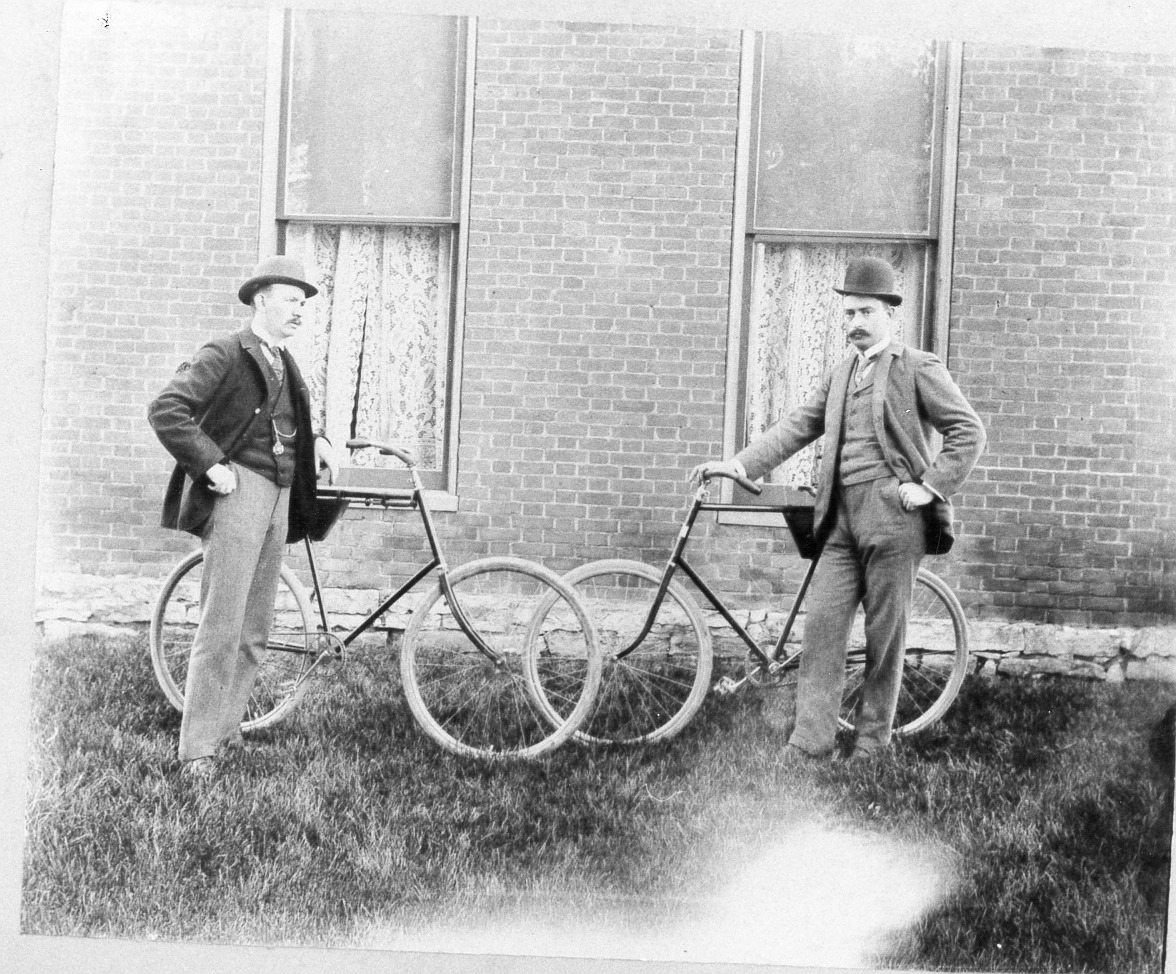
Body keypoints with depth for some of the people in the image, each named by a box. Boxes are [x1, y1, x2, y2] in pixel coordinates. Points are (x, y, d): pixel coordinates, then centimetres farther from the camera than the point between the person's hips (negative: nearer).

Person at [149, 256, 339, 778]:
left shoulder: (284, 363, 19)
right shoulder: (224, 355, -7)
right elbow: (165, 410, -17)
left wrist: (315, 439, 21)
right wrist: (210, 465, -19)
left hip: (279, 497, 8)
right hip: (238, 493, -8)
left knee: (255, 630, 10)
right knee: (221, 627, -11)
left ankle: (226, 725, 20)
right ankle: (197, 748, -7)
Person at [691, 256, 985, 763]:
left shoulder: (918, 368, 1)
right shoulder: (841, 373, 20)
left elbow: (968, 431, -3)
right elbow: (798, 426, 16)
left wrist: (930, 487, -10)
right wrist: (739, 464, 5)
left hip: (892, 512, -6)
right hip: (842, 516, 6)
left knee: (884, 631, 0)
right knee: (822, 622, -2)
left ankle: (872, 738, 11)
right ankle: (811, 740, -1)